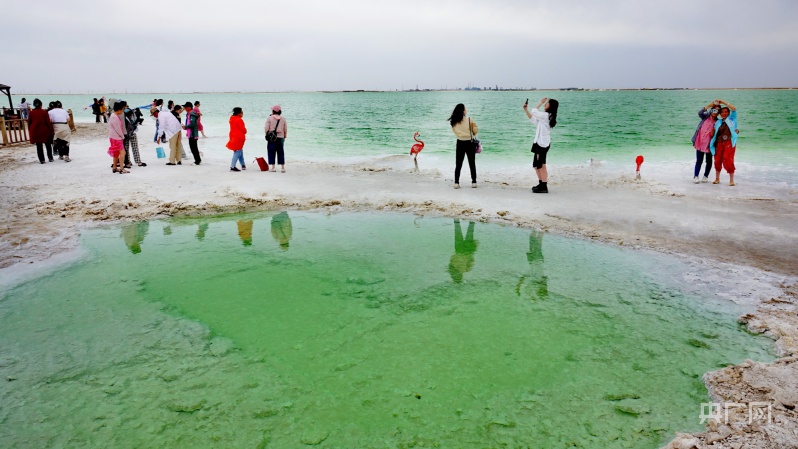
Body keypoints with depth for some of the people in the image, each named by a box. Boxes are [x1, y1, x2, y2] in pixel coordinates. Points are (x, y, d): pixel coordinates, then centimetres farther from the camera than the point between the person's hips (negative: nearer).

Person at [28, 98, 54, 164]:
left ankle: (41, 160, 5)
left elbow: (29, 123, 6)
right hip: (45, 131, -1)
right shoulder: (44, 112, -6)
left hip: (35, 131, 1)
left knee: (39, 146, 6)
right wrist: (52, 130, 0)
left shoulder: (31, 113, 1)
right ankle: (50, 158, 16)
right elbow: (48, 122, -7)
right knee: (48, 145, 15)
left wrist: (30, 131, 17)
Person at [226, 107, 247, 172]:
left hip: (234, 137, 10)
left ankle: (243, 165, 29)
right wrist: (245, 131, 5)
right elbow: (243, 129, -17)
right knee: (237, 152, -7)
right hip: (239, 138, -10)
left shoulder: (232, 119, 12)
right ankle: (232, 166, -11)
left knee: (240, 151, 20)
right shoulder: (239, 120, -18)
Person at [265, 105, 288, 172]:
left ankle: (273, 167, 0)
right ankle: (282, 167, 5)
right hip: (280, 137, 2)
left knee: (272, 152, 4)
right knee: (281, 153, 7)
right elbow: (285, 129, 8)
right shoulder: (283, 119, 4)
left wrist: (267, 135, 10)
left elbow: (266, 128, -6)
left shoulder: (269, 118, -4)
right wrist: (285, 136, 20)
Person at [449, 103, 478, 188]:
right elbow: (476, 130, -5)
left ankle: (456, 183, 5)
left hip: (460, 144, 2)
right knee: (472, 164, 10)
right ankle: (474, 182, 12)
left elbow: (456, 132, -6)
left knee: (458, 164, 9)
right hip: (469, 143, -2)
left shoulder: (454, 122, -6)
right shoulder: (469, 120, -12)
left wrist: (467, 134, 7)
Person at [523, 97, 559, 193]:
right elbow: (533, 119, 22)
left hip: (542, 144, -10)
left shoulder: (546, 115, -15)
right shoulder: (545, 116, 15)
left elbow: (534, 111, -13)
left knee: (541, 165, -5)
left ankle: (544, 187, -1)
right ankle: (541, 184, 26)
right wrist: (526, 109, 18)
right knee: (536, 165, 17)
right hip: (540, 143, 10)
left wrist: (541, 102, -2)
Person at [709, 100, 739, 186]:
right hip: (719, 143, 3)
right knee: (718, 161, 1)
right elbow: (713, 133, 14)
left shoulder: (732, 119, 11)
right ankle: (717, 178, 18)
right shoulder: (718, 122, 17)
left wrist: (723, 102, 1)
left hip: (729, 143, -3)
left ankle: (731, 180, -3)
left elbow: (734, 109, -2)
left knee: (728, 161, -12)